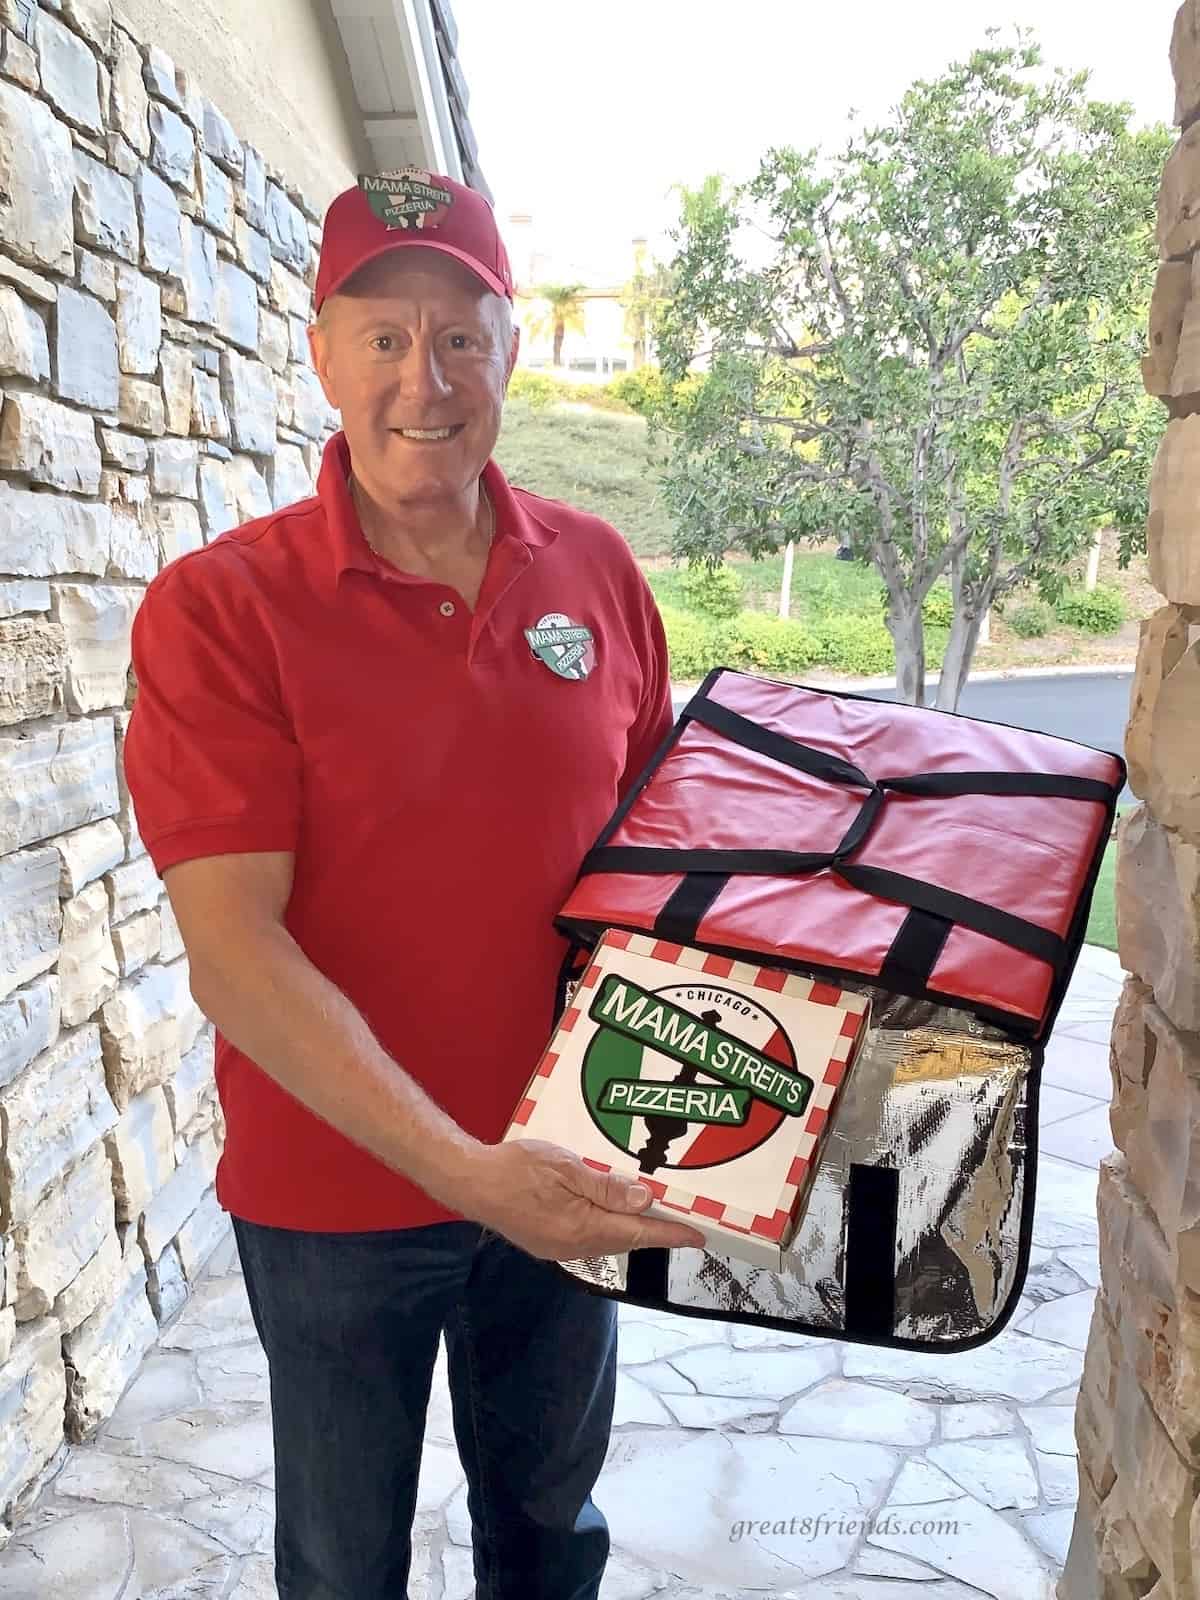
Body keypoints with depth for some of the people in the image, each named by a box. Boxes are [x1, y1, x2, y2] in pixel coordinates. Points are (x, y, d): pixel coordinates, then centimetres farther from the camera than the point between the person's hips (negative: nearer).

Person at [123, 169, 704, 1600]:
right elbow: (230, 946, -21)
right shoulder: (218, 605, -15)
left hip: (568, 1171, 3)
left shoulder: (595, 569, -3)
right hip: (336, 1188, -2)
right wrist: (459, 1168, -27)